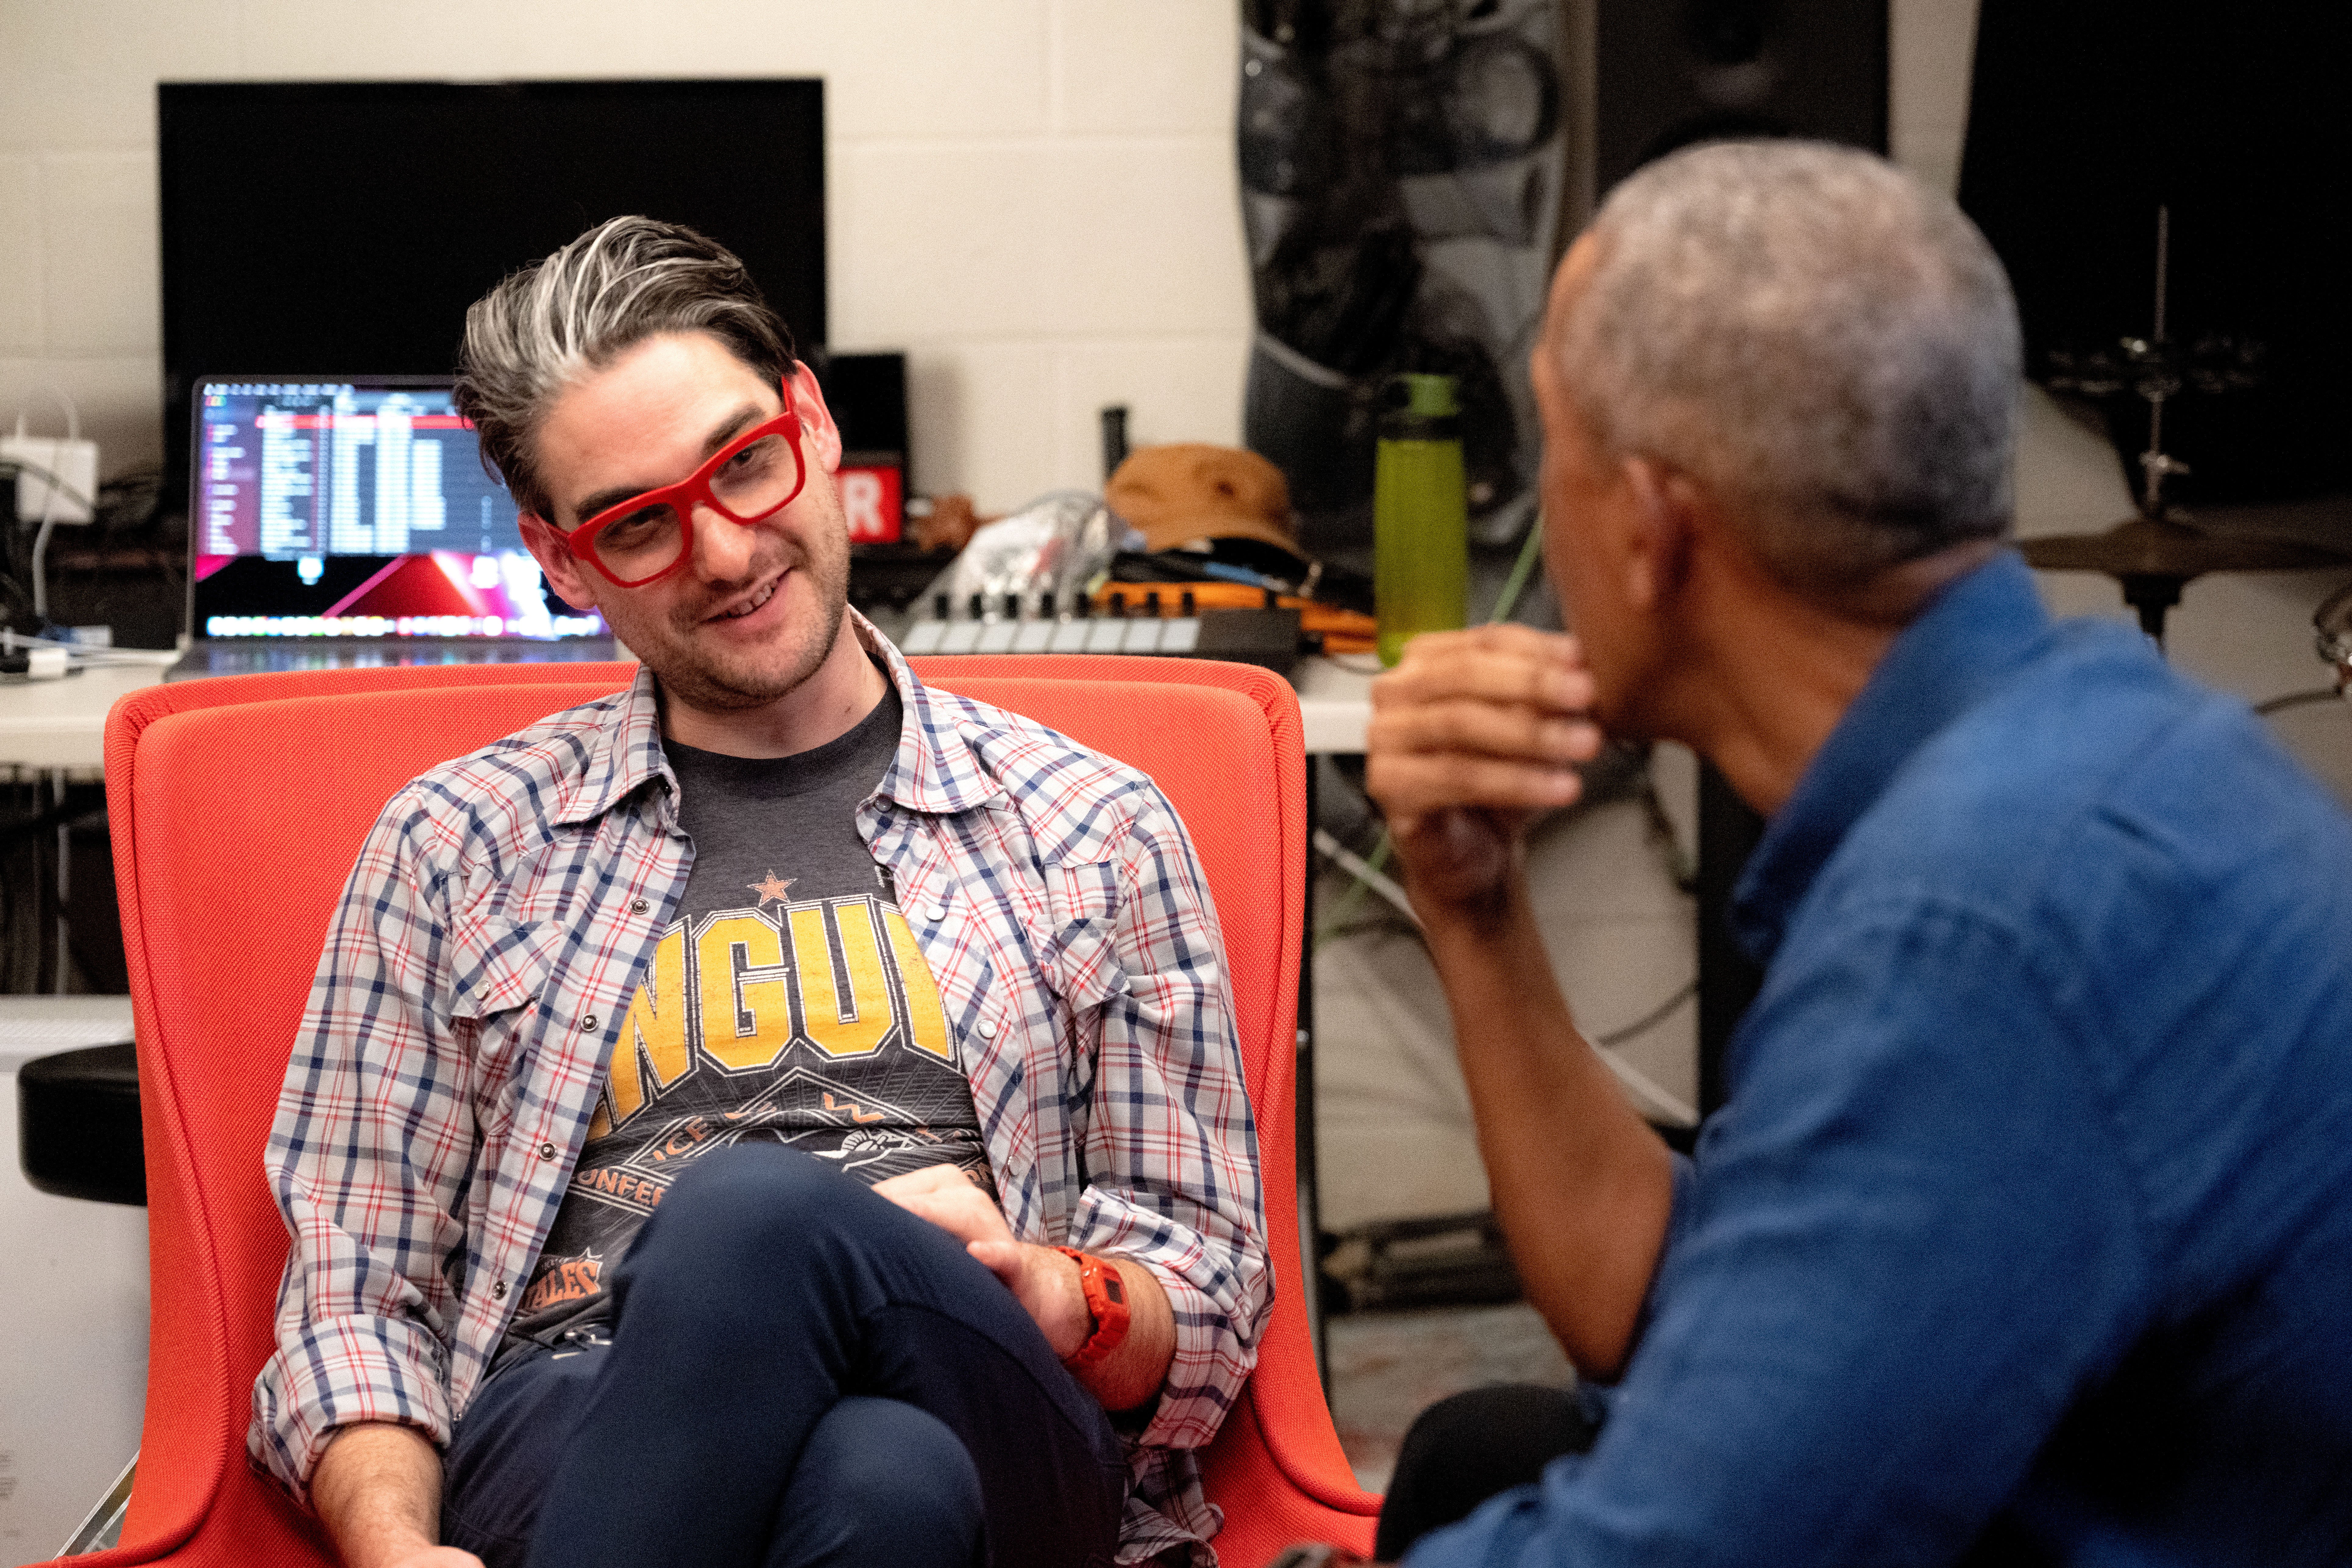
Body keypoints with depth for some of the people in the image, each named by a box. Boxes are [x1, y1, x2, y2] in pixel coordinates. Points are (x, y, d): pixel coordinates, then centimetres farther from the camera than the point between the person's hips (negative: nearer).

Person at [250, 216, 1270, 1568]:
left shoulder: (1095, 831, 19)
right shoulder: (457, 846, 20)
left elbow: (1209, 1302, 18)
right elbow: (354, 1301, 14)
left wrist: (1051, 1297, -7)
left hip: (997, 1431, 1)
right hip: (563, 1442, -1)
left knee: (759, 1206, -38)